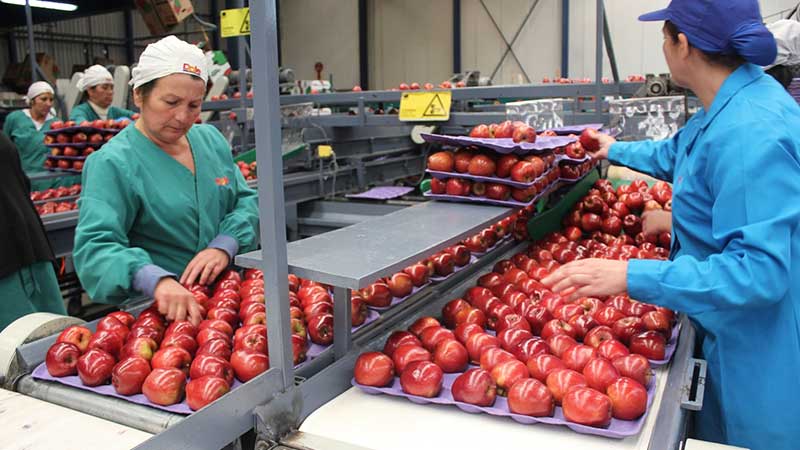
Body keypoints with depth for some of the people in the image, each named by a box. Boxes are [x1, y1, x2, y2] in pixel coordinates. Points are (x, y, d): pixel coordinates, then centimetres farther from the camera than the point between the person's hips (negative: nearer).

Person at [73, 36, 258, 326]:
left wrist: (224, 246, -11)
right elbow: (94, 247, -18)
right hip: (157, 312, -4)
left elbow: (246, 201, 10)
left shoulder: (211, 139, 9)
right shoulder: (111, 164, -9)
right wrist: (156, 280, -37)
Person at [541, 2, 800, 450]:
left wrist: (631, 276, -36)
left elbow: (758, 270, -33)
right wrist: (616, 150, 37)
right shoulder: (730, 105, 1)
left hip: (759, 354, -9)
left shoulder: (749, 134, -30)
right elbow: (674, 154, 23)